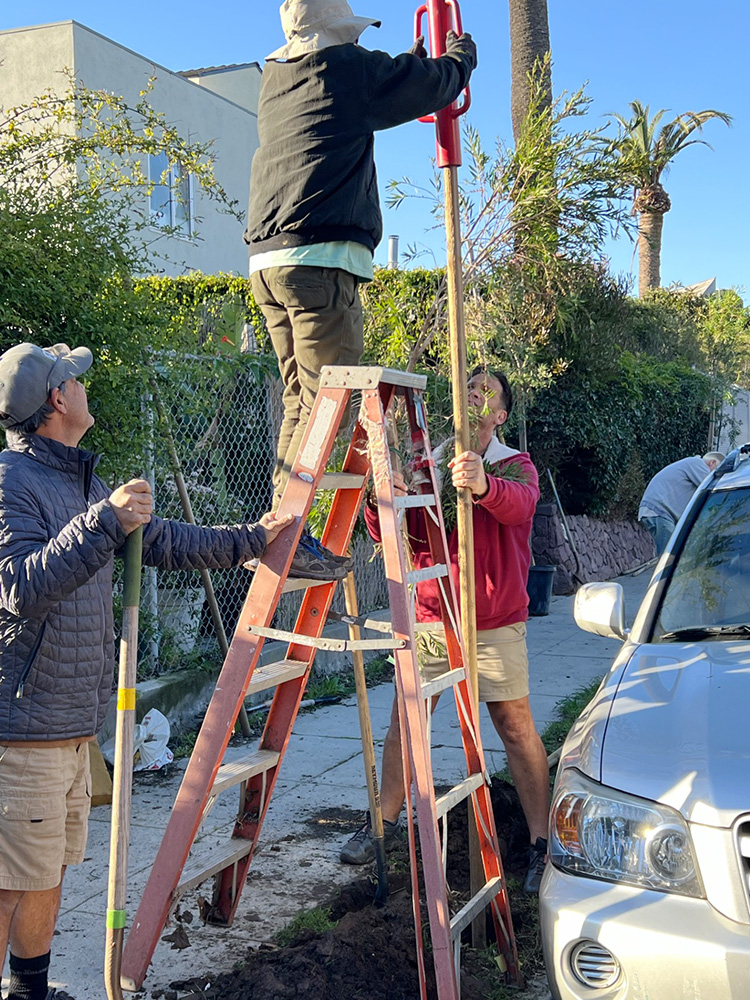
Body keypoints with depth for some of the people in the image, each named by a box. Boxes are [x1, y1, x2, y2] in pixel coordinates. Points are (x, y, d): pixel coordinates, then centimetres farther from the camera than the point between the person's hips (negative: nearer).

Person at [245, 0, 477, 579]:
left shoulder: (277, 81, 24)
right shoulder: (345, 69, 1)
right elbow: (435, 84, 10)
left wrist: (410, 65, 46)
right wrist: (461, 55, 30)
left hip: (267, 260, 9)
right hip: (321, 259, -9)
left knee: (302, 401, 11)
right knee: (327, 401, -10)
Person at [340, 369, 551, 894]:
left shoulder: (515, 465, -1)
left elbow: (520, 502, -26)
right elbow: (392, 535, -1)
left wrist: (484, 485, -49)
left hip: (495, 623, -3)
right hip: (427, 618, 3)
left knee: (516, 727, 0)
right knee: (404, 719, 7)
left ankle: (542, 841, 10)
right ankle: (385, 821, 22)